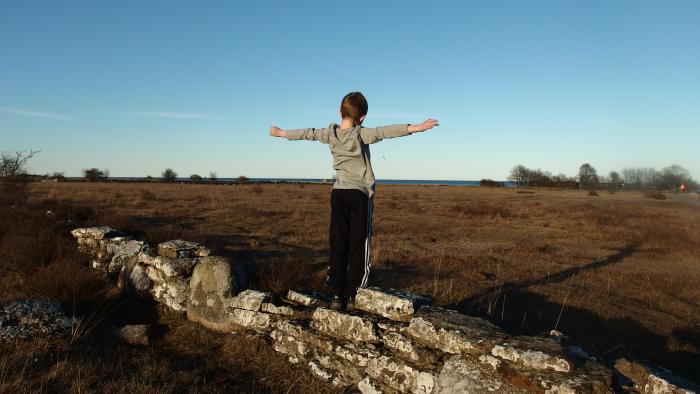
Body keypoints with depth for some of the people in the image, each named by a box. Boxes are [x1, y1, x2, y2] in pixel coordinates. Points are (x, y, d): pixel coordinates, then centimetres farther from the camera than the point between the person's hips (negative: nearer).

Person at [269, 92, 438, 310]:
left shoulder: (330, 133, 5)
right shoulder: (361, 134, -8)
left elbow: (307, 133, 19)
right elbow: (384, 132, -22)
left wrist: (281, 133, 35)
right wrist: (415, 128, -30)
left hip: (338, 193, 4)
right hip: (360, 194, -4)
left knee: (338, 246, 6)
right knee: (358, 247, 2)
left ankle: (337, 295, 6)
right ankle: (352, 296, 2)